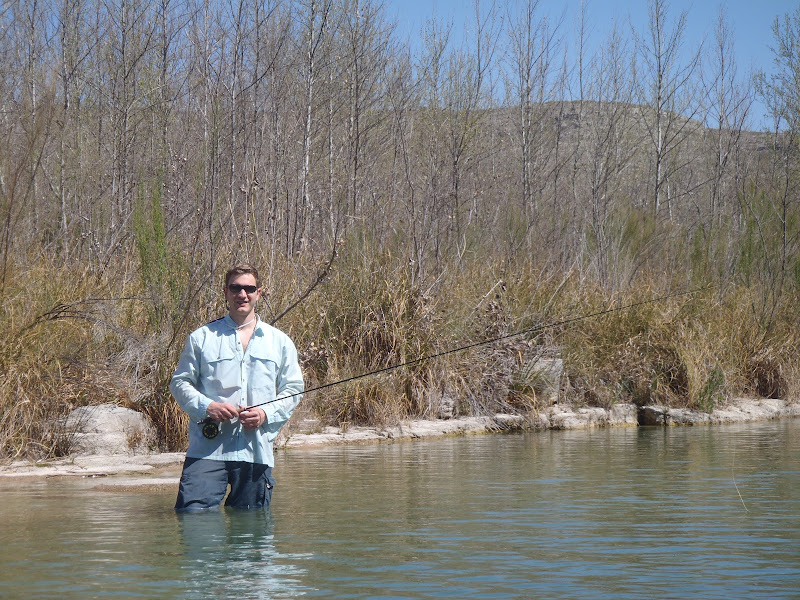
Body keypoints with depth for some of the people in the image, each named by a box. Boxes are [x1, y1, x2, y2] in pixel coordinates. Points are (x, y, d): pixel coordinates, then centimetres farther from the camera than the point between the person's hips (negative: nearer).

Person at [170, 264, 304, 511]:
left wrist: (267, 413, -5)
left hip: (256, 451, 2)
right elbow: (180, 382, 9)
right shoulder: (202, 338, 9)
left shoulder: (279, 342, 14)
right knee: (192, 514, -16)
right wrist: (206, 406, -10)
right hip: (208, 448, -2)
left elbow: (293, 389, 14)